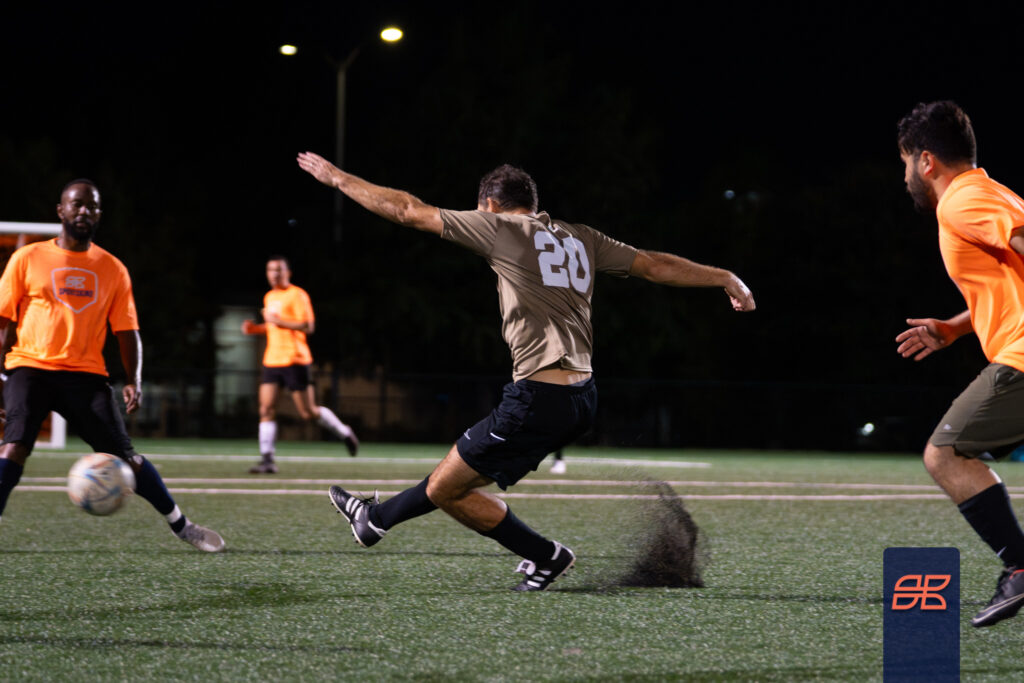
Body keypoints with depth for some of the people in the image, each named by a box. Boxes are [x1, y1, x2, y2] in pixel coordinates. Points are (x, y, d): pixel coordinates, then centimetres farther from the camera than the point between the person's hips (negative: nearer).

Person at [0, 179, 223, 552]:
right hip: (31, 367, -2)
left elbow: (127, 330, 12)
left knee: (124, 455, -3)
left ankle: (180, 525, 11)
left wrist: (134, 381, -2)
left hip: (86, 374, 2)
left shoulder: (112, 269, 11)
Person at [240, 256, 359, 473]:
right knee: (266, 409, -7)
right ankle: (267, 460, -8)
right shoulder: (269, 297, 16)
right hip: (272, 360, 7)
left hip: (295, 361, -7)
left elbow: (308, 326, -16)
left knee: (308, 412, -3)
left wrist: (278, 321, -20)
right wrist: (256, 328, 10)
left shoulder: (297, 295, -8)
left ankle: (344, 432, 21)